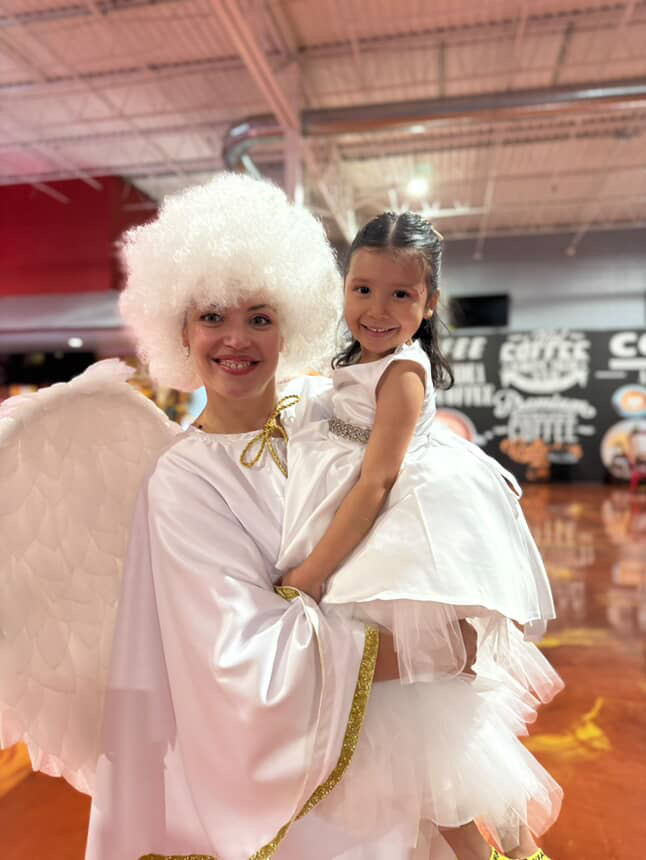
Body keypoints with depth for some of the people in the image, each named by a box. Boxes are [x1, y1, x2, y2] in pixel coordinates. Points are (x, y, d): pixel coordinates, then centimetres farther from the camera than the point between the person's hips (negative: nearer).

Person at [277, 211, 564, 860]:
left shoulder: (402, 372, -18)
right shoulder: (356, 362, 8)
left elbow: (375, 485, -23)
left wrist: (310, 574, -21)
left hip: (400, 552, -9)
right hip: (369, 535, 9)